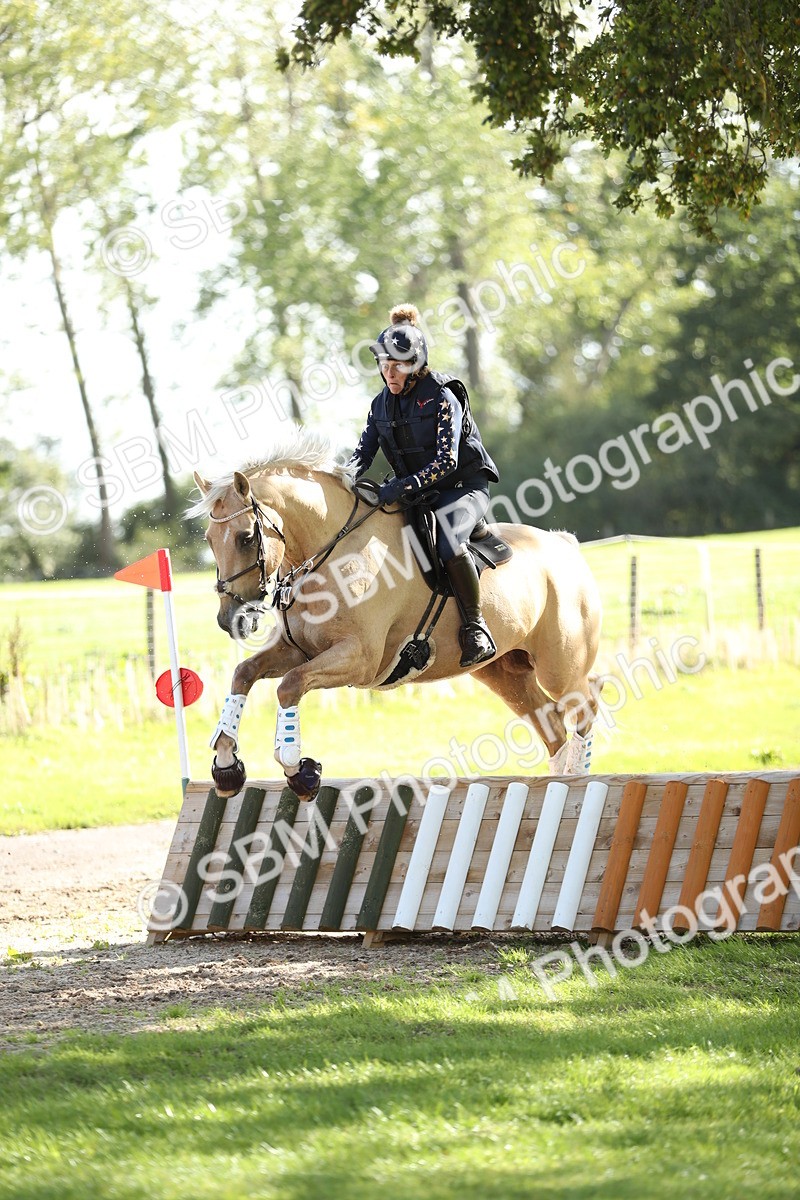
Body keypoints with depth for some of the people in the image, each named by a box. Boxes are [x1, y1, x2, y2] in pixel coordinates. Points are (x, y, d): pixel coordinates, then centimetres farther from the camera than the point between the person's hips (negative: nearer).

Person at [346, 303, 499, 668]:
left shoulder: (442, 398, -15)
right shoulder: (382, 404, 5)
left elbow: (446, 459, -23)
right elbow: (363, 453, 5)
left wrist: (406, 486, -37)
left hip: (463, 486, -7)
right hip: (417, 494, 7)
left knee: (449, 542, -35)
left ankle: (475, 628, -23)